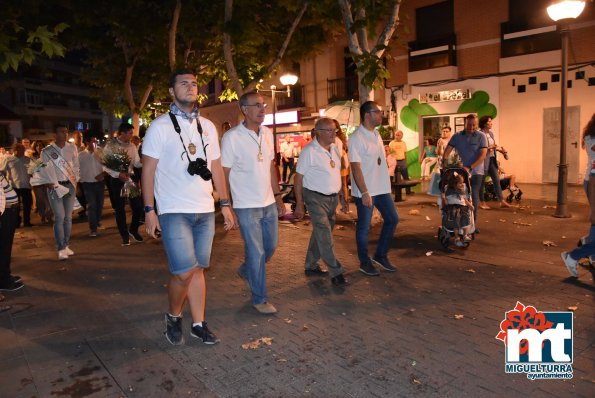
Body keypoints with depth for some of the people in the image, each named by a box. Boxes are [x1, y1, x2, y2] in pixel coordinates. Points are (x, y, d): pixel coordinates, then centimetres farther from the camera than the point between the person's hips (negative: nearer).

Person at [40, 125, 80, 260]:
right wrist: (52, 185, -10)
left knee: (68, 217, 9)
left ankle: (66, 245, 19)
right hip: (55, 186, -3)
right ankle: (61, 249, 0)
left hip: (70, 185, 4)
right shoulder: (47, 151, -4)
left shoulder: (72, 148, 5)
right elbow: (44, 170, -4)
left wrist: (75, 181, 4)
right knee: (59, 218, -6)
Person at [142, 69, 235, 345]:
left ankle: (198, 324, 21)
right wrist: (149, 210, -9)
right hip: (174, 211, -4)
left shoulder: (208, 126, 11)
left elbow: (216, 168, 14)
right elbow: (148, 170, -3)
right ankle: (173, 317, 19)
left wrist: (225, 204, 9)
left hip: (205, 211, 4)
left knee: (198, 269, 9)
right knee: (184, 271, -8)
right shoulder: (160, 126, -2)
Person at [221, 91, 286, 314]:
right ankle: (259, 299, 18)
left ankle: (246, 271, 44)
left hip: (269, 203, 7)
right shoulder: (231, 138, -13)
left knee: (271, 246, 17)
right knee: (257, 252, 1)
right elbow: (223, 174, -10)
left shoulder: (267, 134, 7)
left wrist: (278, 197, 12)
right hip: (247, 206, -7)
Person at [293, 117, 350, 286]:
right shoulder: (309, 151, -13)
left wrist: (343, 198, 15)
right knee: (325, 236, -8)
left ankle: (311, 266, 29)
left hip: (332, 198, 7)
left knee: (320, 233, 15)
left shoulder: (335, 149, 8)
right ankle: (336, 272, 1)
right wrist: (299, 205, -12)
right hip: (316, 198, -7)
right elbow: (298, 178, -11)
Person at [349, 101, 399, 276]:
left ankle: (380, 255, 27)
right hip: (365, 191, -8)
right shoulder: (356, 138, -15)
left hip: (381, 188, 9)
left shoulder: (376, 134, 10)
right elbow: (356, 168, -19)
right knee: (364, 227, 4)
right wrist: (364, 193, -22)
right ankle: (365, 262, 21)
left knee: (392, 218, 13)